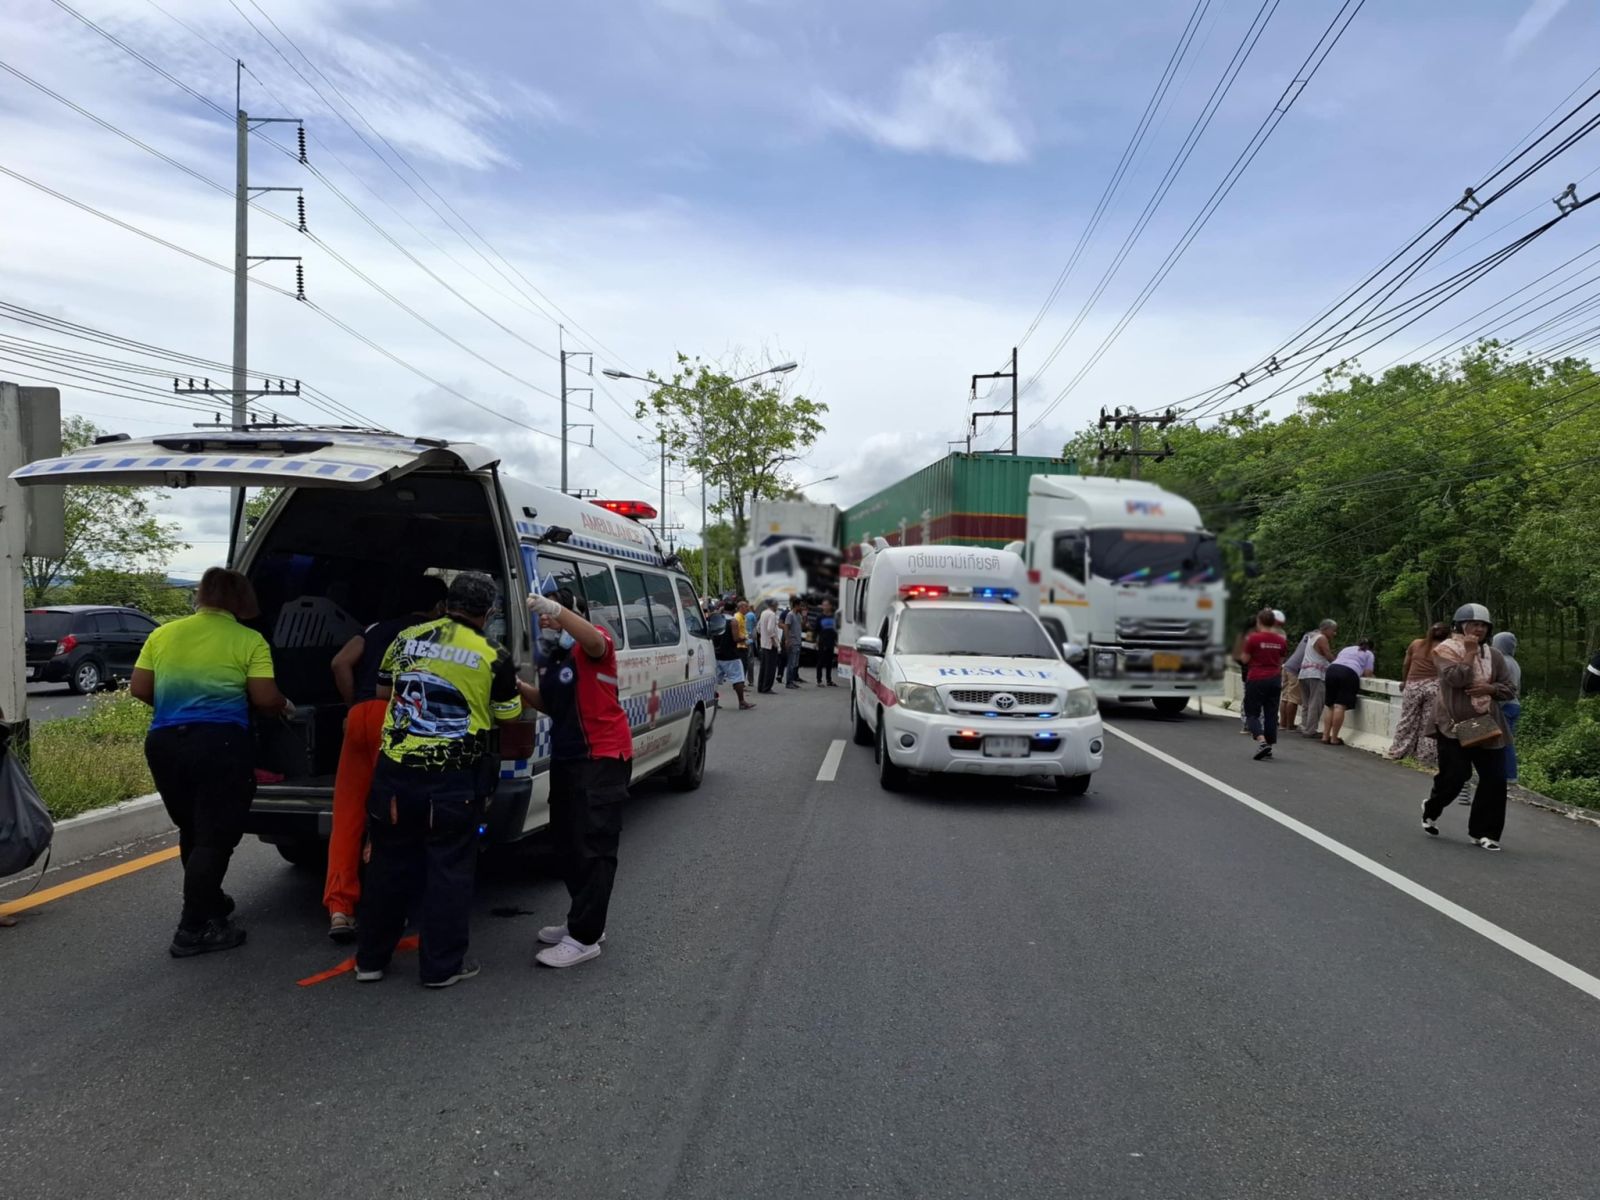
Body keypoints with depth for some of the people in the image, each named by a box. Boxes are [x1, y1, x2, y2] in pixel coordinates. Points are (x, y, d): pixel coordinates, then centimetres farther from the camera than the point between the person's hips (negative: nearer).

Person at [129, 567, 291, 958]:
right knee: (215, 837, 2)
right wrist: (284, 706, 13)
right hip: (221, 745, -5)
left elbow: (139, 689, 11)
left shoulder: (162, 634, 9)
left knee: (193, 832, 21)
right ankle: (193, 929, 1)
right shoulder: (249, 641, -4)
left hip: (164, 743, 6)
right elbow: (265, 699, -8)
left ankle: (210, 905, 36)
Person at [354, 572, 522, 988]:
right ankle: (442, 966, 13)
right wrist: (516, 688, 23)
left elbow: (383, 692, 16)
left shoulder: (406, 638, 4)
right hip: (453, 780, -4)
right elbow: (508, 715, 4)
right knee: (449, 869, 7)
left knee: (389, 864, 15)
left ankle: (370, 960, 26)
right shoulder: (492, 657, -7)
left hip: (395, 771, 4)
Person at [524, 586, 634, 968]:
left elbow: (595, 642, -36)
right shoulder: (551, 658, 14)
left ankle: (585, 938, -4)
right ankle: (583, 921, 30)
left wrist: (556, 609, -50)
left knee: (592, 847, -8)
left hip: (603, 758, -10)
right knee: (567, 842, 17)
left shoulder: (594, 645, -11)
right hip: (566, 758, 10)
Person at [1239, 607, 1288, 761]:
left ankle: (1261, 741, -21)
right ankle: (1269, 747, 12)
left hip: (1256, 679, -5)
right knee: (1271, 714, 10)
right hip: (1274, 679, 5)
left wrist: (1245, 644, 6)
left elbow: (1244, 659, -6)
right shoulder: (1281, 640, 4)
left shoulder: (1253, 638, -12)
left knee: (1252, 713, 1)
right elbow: (1281, 661, 12)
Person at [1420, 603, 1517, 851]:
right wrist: (1469, 652, -15)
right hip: (1454, 725, -5)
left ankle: (1483, 831, 10)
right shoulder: (1446, 649, -5)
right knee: (1455, 775, -5)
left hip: (1488, 726, 5)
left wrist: (1490, 688, -10)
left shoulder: (1494, 655, 9)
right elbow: (1456, 679, -20)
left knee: (1494, 779, -2)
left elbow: (1509, 689, 9)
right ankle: (1431, 809, 26)